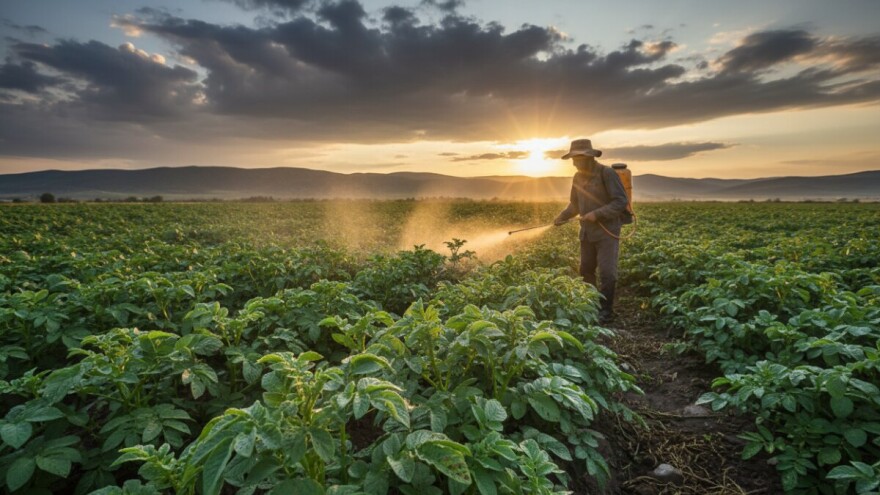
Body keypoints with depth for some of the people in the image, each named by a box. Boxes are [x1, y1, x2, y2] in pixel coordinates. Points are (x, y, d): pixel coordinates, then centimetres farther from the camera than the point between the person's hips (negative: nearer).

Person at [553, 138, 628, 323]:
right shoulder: (578, 177, 8)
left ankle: (606, 310, 8)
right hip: (587, 232, 7)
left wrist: (597, 213, -22)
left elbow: (621, 201, -16)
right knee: (586, 270, 12)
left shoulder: (607, 173, -13)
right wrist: (562, 216, 2)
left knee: (607, 273, -6)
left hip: (607, 232, -7)